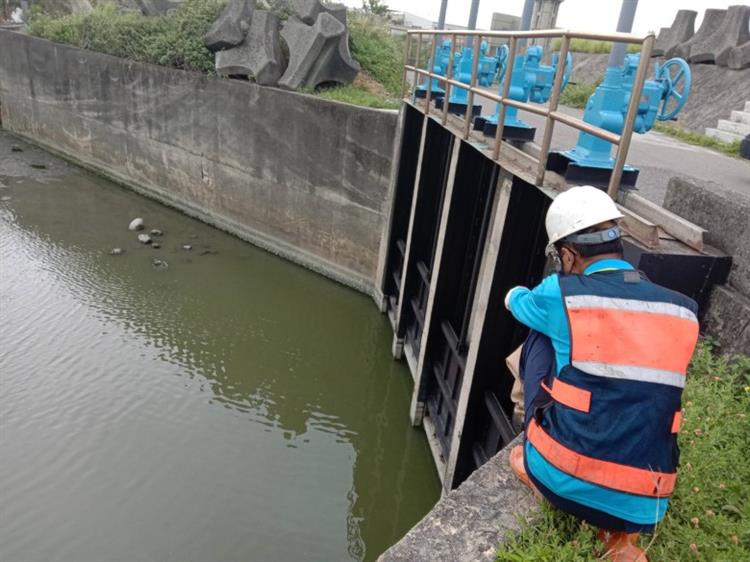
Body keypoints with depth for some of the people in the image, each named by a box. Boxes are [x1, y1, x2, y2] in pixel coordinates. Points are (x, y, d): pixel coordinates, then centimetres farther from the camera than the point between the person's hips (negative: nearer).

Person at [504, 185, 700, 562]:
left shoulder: (560, 293, -5)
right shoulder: (682, 311, 5)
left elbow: (517, 301, 20)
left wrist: (518, 295, 45)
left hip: (561, 482, -1)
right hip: (640, 509, 2)